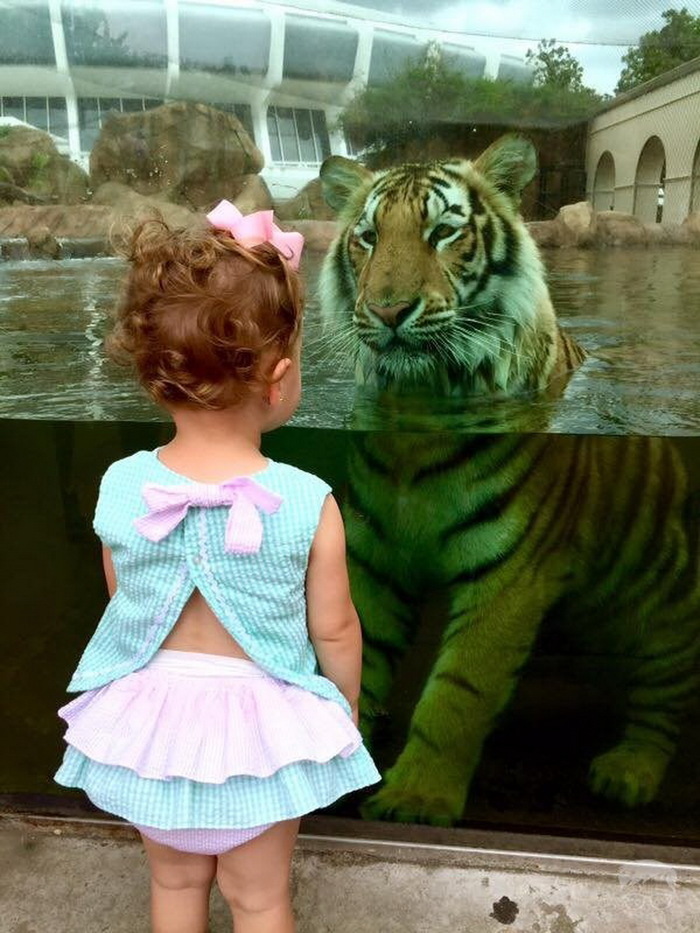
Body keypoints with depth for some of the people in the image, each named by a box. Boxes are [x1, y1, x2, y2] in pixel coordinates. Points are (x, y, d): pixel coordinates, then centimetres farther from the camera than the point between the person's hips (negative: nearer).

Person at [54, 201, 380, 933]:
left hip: (149, 717, 3)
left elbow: (124, 600, 1)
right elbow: (333, 629, -10)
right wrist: (348, 710, 10)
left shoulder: (118, 488, -16)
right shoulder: (308, 504, -23)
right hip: (258, 722, -2)